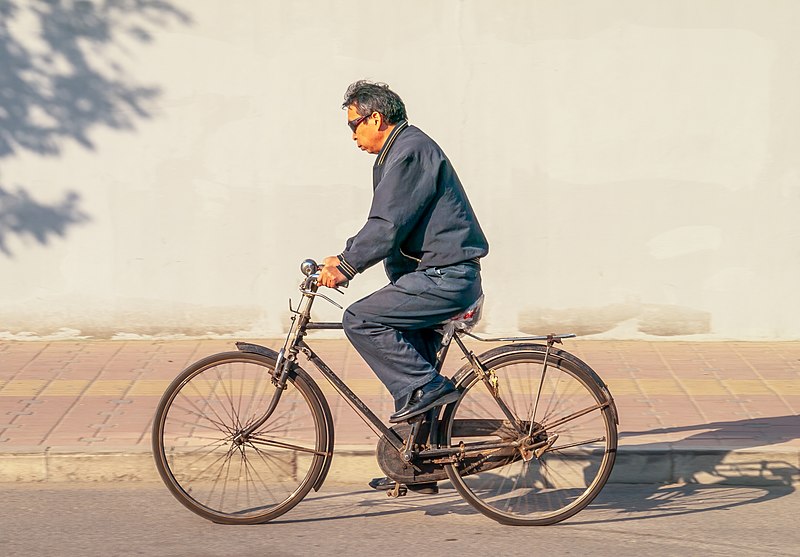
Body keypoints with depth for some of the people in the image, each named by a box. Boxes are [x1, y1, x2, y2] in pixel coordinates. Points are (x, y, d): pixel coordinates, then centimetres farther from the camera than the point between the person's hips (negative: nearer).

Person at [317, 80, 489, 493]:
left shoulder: (410, 152, -14)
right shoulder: (400, 152, 20)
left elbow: (387, 226, -22)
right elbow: (384, 225, 23)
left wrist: (347, 266, -19)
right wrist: (345, 258, 14)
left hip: (447, 277, -11)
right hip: (440, 275, 11)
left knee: (359, 320, -16)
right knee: (410, 365, 14)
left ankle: (426, 387, -10)